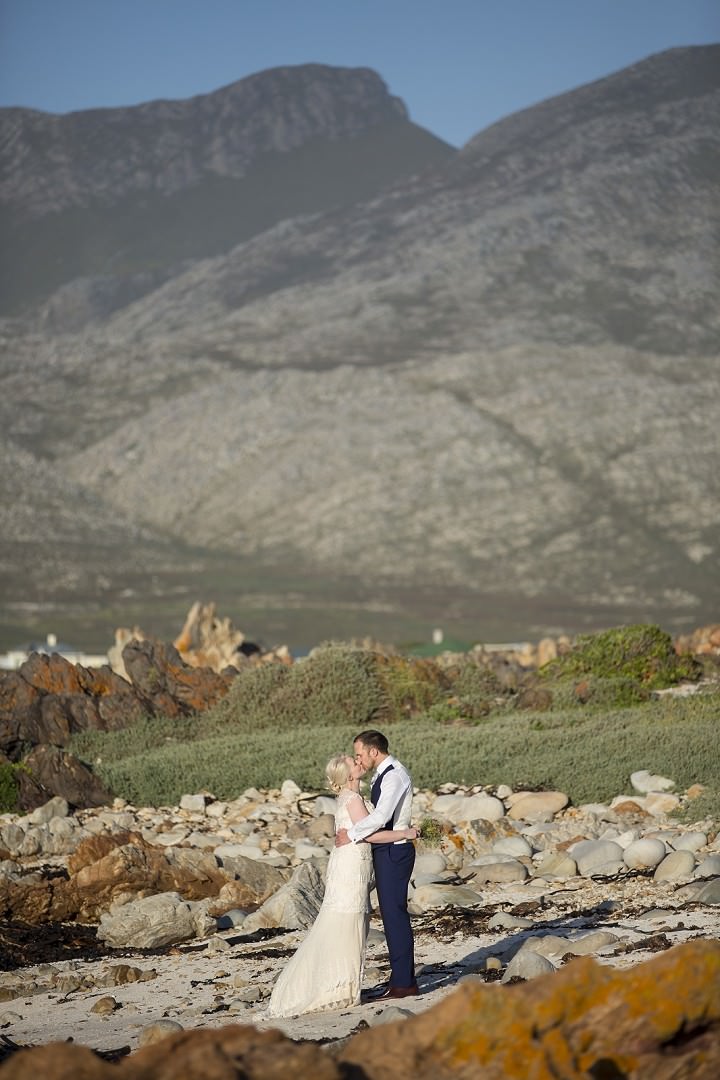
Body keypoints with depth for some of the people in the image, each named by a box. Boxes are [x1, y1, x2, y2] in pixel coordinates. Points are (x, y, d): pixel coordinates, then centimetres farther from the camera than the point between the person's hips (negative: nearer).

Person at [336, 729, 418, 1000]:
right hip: (387, 851, 10)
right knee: (392, 914, 13)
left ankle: (403, 982, -3)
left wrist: (351, 834, -18)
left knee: (395, 914, -7)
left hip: (394, 852, -10)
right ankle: (401, 978, 19)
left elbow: (380, 816, -27)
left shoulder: (394, 776, -17)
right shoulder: (385, 774, 15)